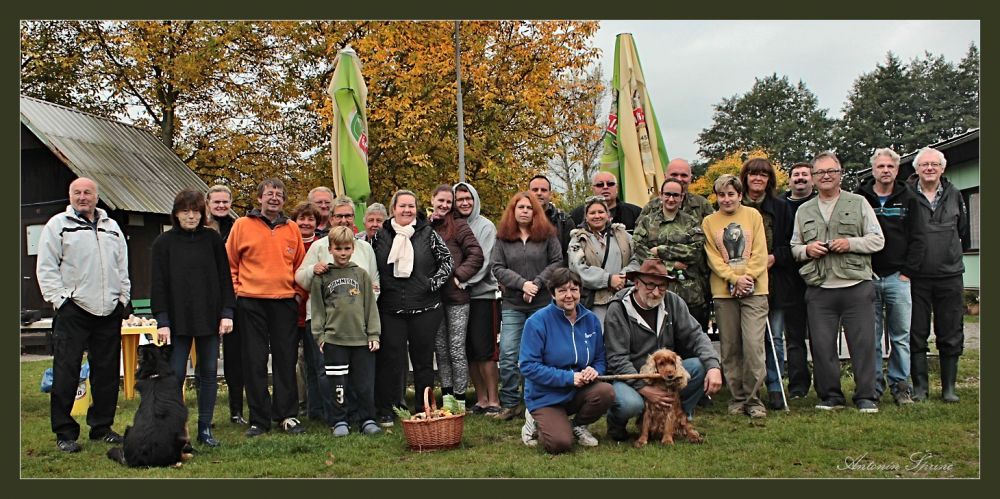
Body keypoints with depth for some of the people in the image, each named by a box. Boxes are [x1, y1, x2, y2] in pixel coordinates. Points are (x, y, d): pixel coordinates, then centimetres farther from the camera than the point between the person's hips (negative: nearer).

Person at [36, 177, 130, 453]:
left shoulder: (111, 226, 17)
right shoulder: (58, 224, 3)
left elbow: (123, 266, 20)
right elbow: (46, 267, -2)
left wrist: (123, 297, 11)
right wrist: (59, 299, -10)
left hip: (109, 311, 5)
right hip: (72, 310, -5)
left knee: (107, 371, 9)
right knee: (66, 372, -4)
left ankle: (102, 427, 20)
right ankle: (64, 432, 4)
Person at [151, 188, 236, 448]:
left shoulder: (213, 239, 5)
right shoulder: (164, 242, 2)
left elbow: (224, 278, 6)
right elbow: (158, 284, 0)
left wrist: (227, 312, -3)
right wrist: (162, 320, -8)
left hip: (209, 317, 2)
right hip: (178, 319, -1)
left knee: (209, 372, 5)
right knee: (175, 375, -2)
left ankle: (205, 428, 14)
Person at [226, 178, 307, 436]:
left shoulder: (292, 228, 10)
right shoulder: (242, 225, 4)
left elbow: (301, 264, 15)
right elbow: (229, 262, 7)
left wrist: (299, 293, 6)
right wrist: (235, 289, -1)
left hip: (285, 302, 2)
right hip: (251, 302, -1)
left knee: (286, 361, 5)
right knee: (254, 362, 2)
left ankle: (288, 416, 12)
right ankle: (259, 420, 9)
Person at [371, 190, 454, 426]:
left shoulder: (428, 233, 2)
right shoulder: (381, 235, 5)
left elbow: (447, 261, 4)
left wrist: (433, 283, -5)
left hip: (425, 309, 0)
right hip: (391, 309, 1)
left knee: (423, 359, 7)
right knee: (391, 359, 2)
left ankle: (423, 409, 19)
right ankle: (385, 411, 10)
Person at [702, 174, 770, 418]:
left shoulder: (753, 215, 8)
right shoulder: (709, 222, 9)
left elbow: (760, 252, 3)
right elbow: (713, 258, 2)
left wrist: (748, 276, -11)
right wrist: (734, 278, -11)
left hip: (754, 290, -1)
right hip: (724, 291, 1)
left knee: (753, 345, -10)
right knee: (730, 348, 4)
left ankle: (752, 398, 1)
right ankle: (737, 398, 15)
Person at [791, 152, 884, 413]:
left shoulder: (859, 203, 8)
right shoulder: (804, 211, 16)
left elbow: (878, 240, 5)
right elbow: (794, 247, 20)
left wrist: (851, 243, -11)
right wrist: (806, 249, -2)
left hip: (856, 286, -2)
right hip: (819, 290, 3)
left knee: (863, 343, -2)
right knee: (822, 345, 3)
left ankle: (866, 397, 8)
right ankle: (831, 395, 15)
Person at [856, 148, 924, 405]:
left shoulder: (908, 200, 8)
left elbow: (917, 239, 6)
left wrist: (907, 271, -2)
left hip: (898, 278, 1)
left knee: (901, 336, 3)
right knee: (871, 337, 2)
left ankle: (900, 385, 12)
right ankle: (874, 385, 10)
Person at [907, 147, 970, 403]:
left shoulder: (954, 195, 8)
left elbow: (964, 231, 21)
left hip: (949, 276, 3)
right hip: (916, 278, -2)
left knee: (951, 336, 7)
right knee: (916, 336, 3)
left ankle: (949, 387, 17)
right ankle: (919, 387, 12)